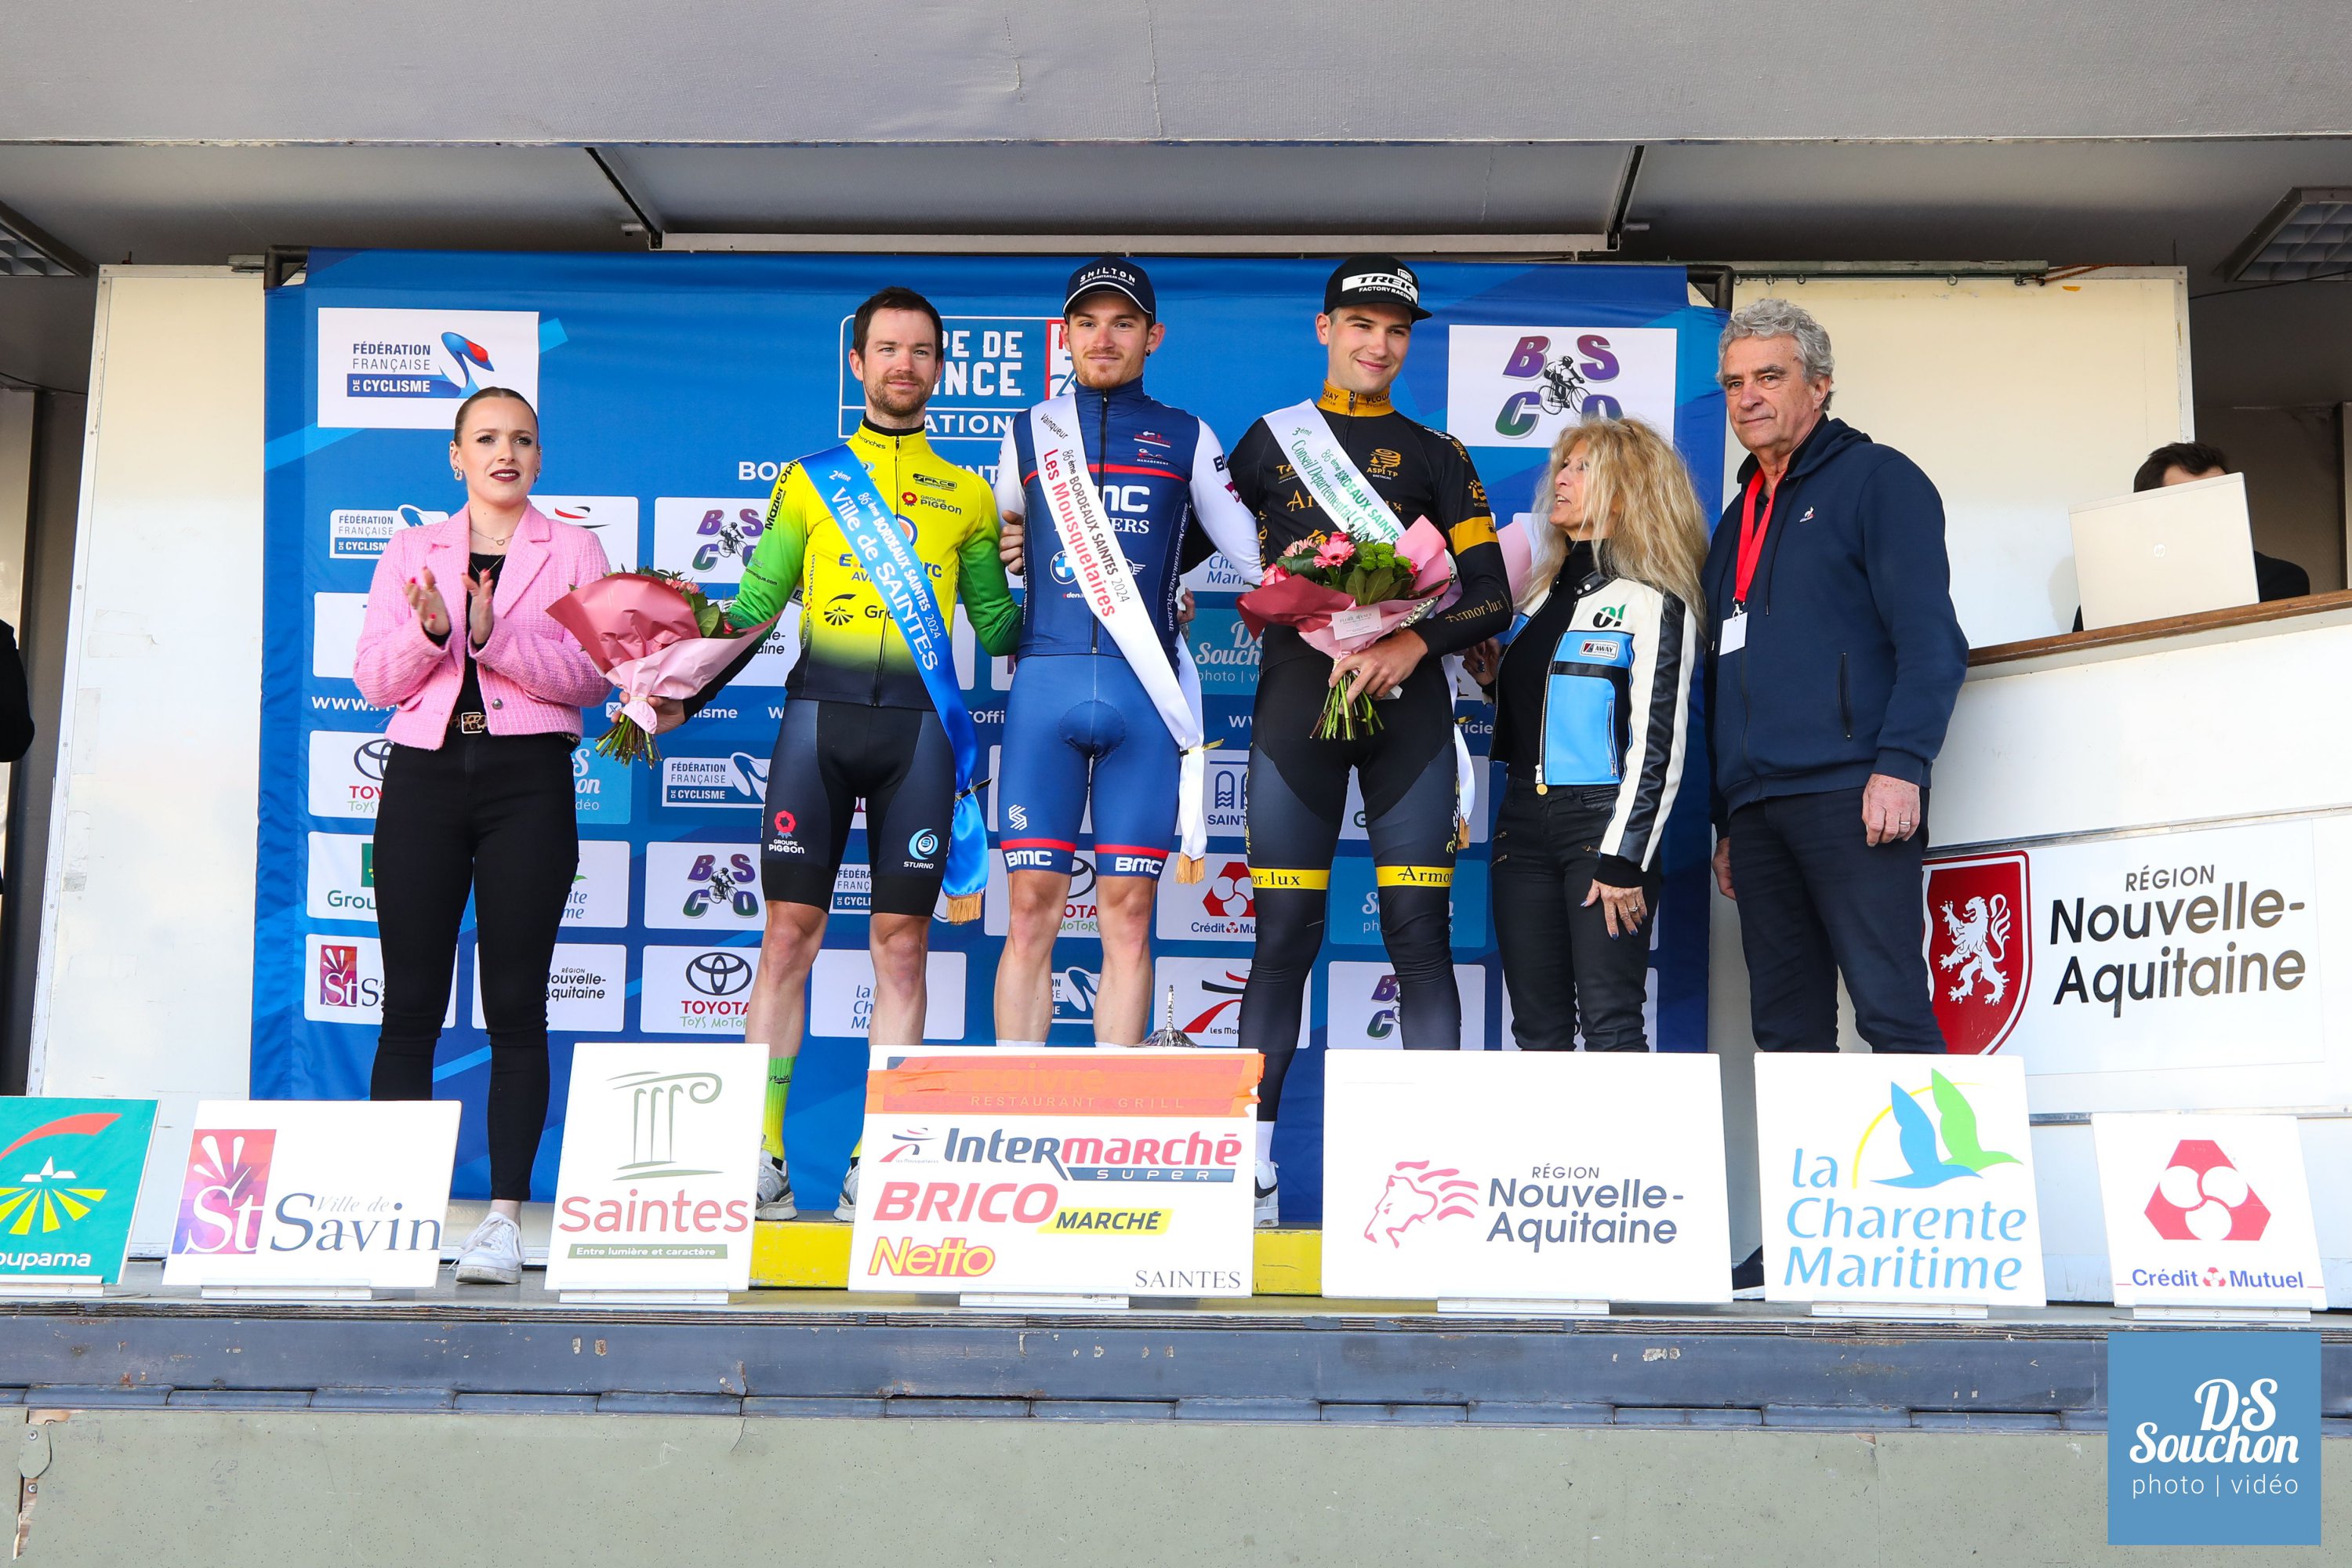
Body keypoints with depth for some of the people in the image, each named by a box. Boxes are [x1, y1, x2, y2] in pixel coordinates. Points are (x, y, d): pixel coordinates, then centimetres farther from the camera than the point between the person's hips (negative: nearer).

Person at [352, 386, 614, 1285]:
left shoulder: (572, 550, 8)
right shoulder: (410, 552, 15)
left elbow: (590, 677, -3)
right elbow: (373, 680, 7)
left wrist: (496, 635, -16)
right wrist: (428, 631, -12)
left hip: (528, 780, -2)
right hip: (425, 774, 2)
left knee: (515, 1006, -4)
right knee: (409, 1003, 0)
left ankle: (504, 1214, -3)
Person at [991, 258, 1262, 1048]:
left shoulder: (1189, 440, 13)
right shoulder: (1030, 431, 17)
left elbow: (1256, 553, 14)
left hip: (1145, 691, 0)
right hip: (1045, 681, 1)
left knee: (1128, 913, -1)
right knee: (1031, 907, -4)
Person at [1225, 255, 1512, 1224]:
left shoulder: (1437, 455, 13)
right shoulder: (1267, 441, 15)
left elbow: (1491, 596, 5)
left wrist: (1413, 644, -11)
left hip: (1408, 702, 0)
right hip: (1296, 700, 0)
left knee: (1420, 934, -4)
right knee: (1283, 936, -2)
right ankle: (1253, 1162, 4)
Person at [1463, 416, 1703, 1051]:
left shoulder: (1652, 603, -5)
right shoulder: (1540, 595, 18)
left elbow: (1658, 743, -11)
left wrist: (1625, 860, -16)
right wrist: (1493, 678, 8)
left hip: (1603, 820, -7)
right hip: (1523, 820, 7)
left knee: (1609, 1027, -9)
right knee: (1537, 1031, 8)